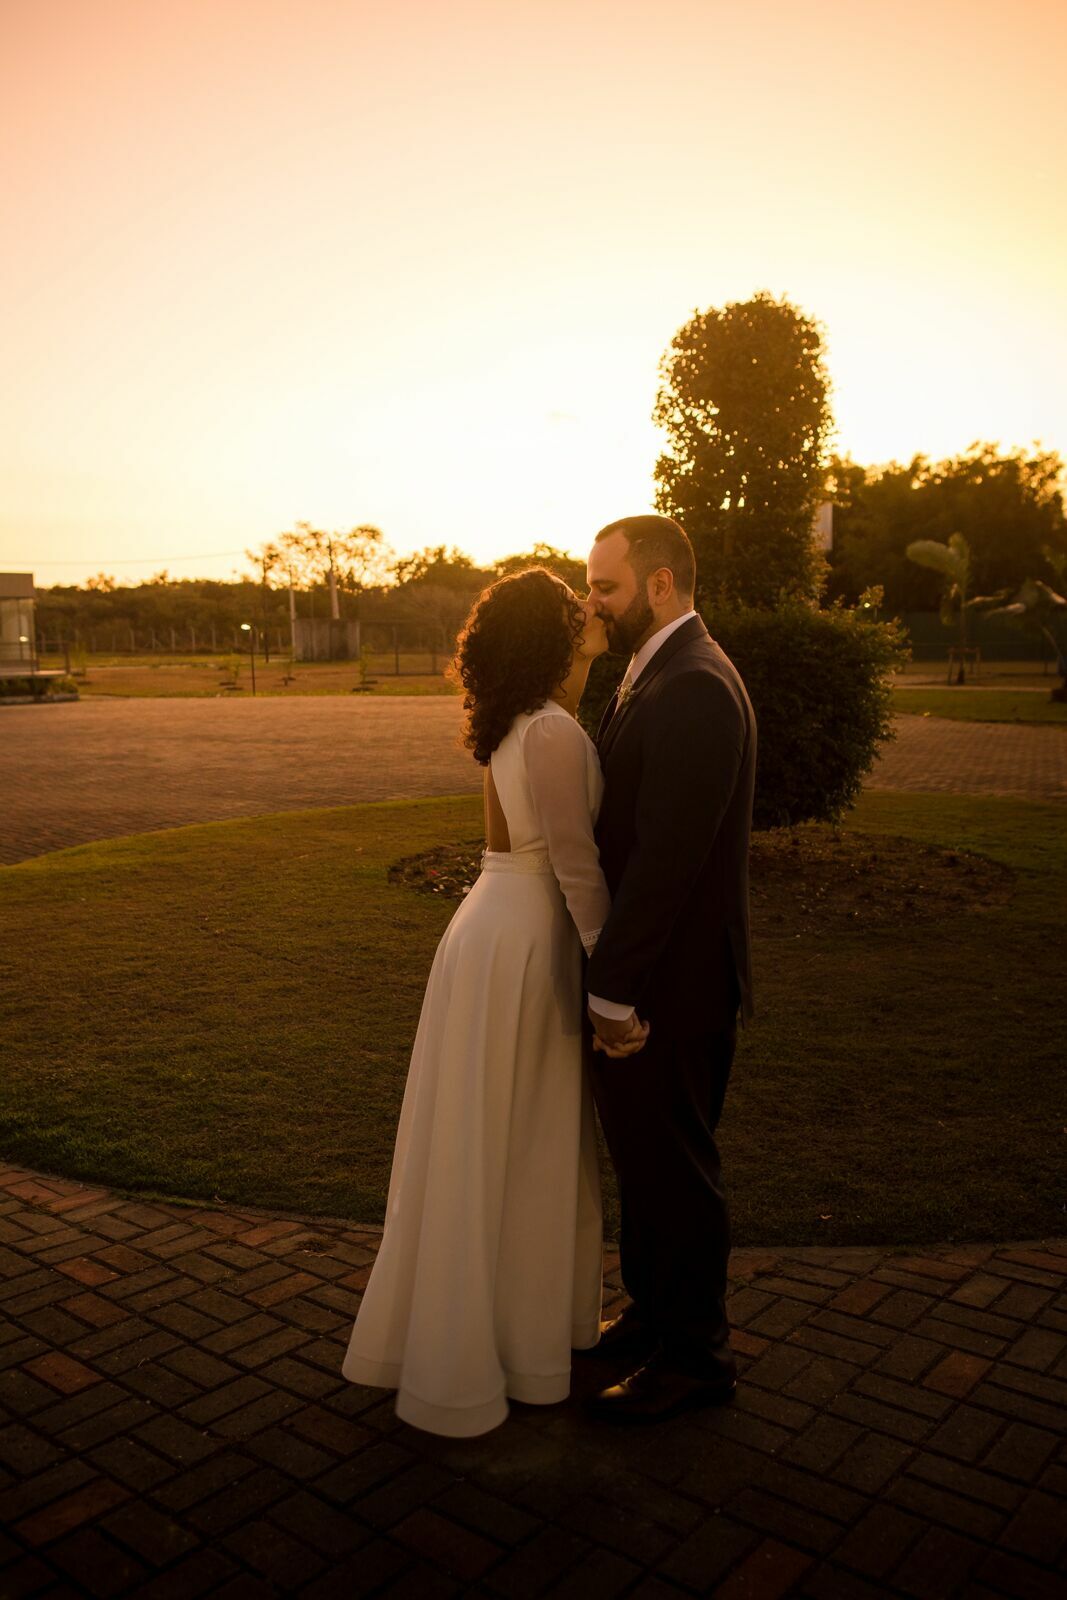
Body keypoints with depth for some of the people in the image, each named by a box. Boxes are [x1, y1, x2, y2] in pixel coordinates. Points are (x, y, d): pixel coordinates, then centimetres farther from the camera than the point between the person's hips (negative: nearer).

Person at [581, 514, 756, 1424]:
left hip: (672, 983, -10)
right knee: (644, 1155, 22)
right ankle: (655, 1315, 41)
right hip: (648, 970, 10)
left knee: (673, 1168, 7)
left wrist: (615, 989, -21)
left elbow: (667, 857, -26)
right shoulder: (663, 677, 11)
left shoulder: (692, 689, -23)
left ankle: (693, 1356, 27)